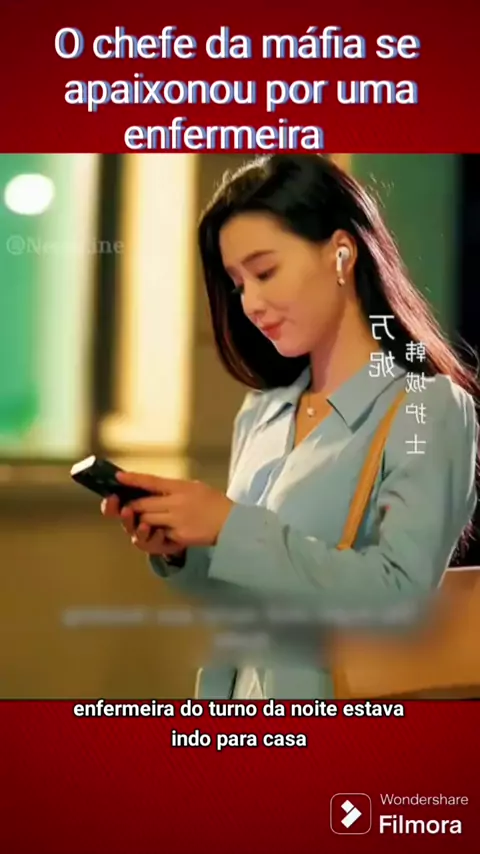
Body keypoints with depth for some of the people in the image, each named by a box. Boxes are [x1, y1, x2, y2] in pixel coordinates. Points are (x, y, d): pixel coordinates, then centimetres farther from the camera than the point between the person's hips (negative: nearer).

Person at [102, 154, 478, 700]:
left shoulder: (429, 408, -11)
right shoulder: (259, 414, 6)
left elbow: (400, 591, -21)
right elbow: (247, 596, 12)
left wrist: (230, 526, -22)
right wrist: (178, 552, -6)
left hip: (344, 708, -5)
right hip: (238, 699, 5)